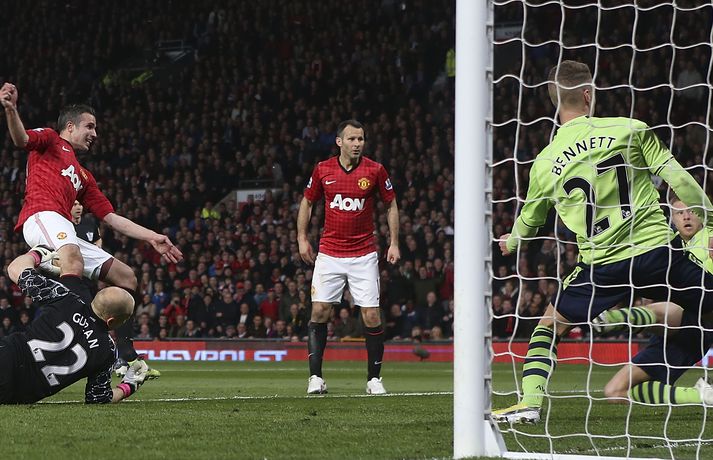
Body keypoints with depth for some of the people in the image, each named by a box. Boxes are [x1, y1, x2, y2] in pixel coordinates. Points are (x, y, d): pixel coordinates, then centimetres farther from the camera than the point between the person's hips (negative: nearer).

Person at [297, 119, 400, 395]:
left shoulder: (375, 170, -4)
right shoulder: (323, 170, 0)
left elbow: (391, 205, 7)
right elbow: (307, 202, 14)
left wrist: (394, 243, 1)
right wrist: (302, 238, 7)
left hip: (363, 255, -1)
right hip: (329, 255, 1)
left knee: (372, 316, -5)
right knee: (319, 312, -5)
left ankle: (374, 379, 6)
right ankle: (316, 377, 2)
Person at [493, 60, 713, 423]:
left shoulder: (546, 162, 4)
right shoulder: (630, 130, -2)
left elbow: (528, 221, 20)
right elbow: (677, 179, -5)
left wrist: (510, 243, 42)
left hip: (602, 264, 1)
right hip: (657, 249, -1)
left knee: (549, 326, 18)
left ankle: (530, 402, 4)